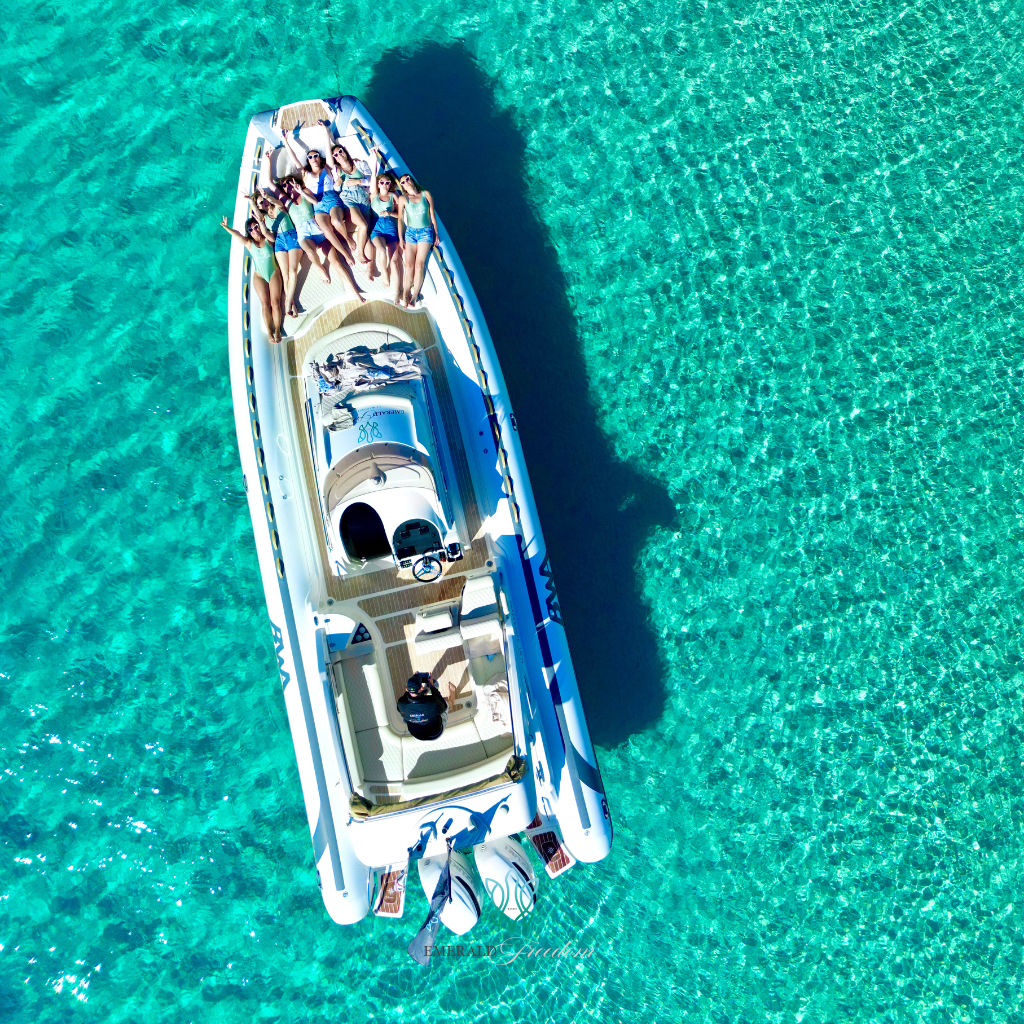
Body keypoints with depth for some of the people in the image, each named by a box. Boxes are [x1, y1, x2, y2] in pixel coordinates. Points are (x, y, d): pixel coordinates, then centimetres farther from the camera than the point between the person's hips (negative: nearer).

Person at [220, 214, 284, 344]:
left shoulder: (268, 240, 2)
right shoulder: (249, 243, 5)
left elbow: (265, 232, -20)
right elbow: (237, 235, -11)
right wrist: (226, 227, -28)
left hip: (274, 273, -1)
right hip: (259, 276, 1)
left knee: (275, 301, -12)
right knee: (265, 303, -10)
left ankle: (277, 330, -11)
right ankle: (269, 331, -11)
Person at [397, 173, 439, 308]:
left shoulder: (426, 194, 4)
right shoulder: (403, 199, 4)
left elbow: (432, 216, 7)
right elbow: (400, 219, 5)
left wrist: (436, 235, 7)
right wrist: (400, 238, -2)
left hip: (426, 232, -1)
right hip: (410, 232, 1)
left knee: (419, 264, -10)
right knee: (409, 264, -8)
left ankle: (415, 295, -6)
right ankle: (407, 293, 0)